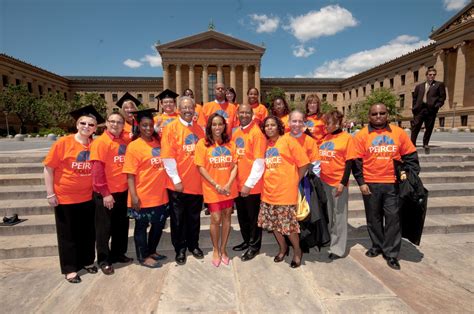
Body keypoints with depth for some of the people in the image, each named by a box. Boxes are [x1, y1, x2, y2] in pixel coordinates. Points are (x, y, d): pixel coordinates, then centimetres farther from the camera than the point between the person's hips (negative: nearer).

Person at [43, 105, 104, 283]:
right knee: (67, 235, 10)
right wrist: (50, 194, -9)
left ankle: (88, 261, 34)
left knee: (88, 232, 15)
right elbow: (48, 168, -8)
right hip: (65, 198, -3)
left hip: (88, 197, 3)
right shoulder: (63, 143, -11)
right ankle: (70, 269, 25)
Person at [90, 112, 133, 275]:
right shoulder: (100, 142, -11)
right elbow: (97, 169, -15)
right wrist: (105, 193, -17)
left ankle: (118, 253, 33)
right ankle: (103, 260, 22)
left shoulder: (126, 140, 4)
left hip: (123, 191, 6)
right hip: (105, 193, -5)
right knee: (104, 227, 7)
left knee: (121, 225, 16)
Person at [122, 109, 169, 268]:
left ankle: (152, 251, 39)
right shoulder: (133, 146, -10)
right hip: (142, 197, -6)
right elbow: (130, 174, -14)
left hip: (160, 195, 6)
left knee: (159, 224, 18)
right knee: (141, 227, 11)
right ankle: (143, 257, 29)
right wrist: (134, 196, -18)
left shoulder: (158, 142, 6)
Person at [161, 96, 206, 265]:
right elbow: (168, 157, -12)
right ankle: (180, 249, 28)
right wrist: (176, 180, -14)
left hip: (196, 183, 4)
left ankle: (193, 245, 35)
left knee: (194, 217, 16)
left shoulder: (200, 129, 7)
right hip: (178, 184, -4)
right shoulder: (171, 128, -7)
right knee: (178, 219, 11)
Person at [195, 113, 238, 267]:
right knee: (216, 219, 0)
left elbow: (234, 166, 2)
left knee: (227, 217, 10)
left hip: (229, 188, 3)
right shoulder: (203, 143, -5)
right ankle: (215, 250, 24)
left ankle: (223, 249, 28)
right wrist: (216, 185, -13)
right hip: (212, 189, -3)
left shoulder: (230, 143, 5)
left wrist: (229, 184, -11)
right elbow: (201, 168, -8)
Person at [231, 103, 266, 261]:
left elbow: (259, 162, -17)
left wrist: (249, 183, -17)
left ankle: (255, 246, 26)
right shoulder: (235, 133, 9)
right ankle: (247, 241, 38)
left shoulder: (257, 133, -13)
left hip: (252, 185, -7)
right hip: (238, 184, 7)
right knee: (242, 215, 19)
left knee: (253, 217, 9)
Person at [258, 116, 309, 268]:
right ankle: (283, 248, 37)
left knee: (289, 224, 2)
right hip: (269, 192, 6)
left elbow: (303, 163, -7)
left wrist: (295, 182, -2)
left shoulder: (288, 140, -7)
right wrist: (267, 181, 6)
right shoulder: (266, 144, 9)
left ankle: (297, 251, 27)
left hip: (286, 192, -5)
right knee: (274, 223, 14)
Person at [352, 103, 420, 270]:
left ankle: (391, 253, 17)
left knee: (393, 218, 4)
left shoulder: (399, 132, 4)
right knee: (373, 218, 12)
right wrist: (361, 183, -7)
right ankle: (377, 246, 31)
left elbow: (410, 156, 9)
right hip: (370, 184, 0)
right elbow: (357, 161, -2)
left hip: (393, 184, 1)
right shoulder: (362, 135, -1)